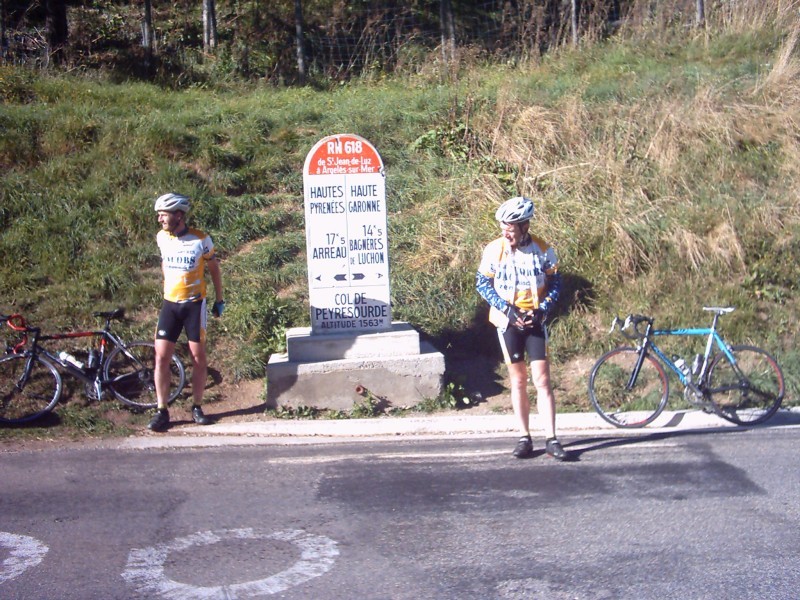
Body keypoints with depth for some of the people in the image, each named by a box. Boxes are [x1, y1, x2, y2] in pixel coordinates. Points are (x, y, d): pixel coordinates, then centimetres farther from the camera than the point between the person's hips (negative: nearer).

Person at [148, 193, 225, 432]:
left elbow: (214, 268, 4)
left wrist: (219, 300, 7)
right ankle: (162, 411, 3)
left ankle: (197, 407, 15)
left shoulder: (201, 240, -8)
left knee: (198, 356, 2)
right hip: (170, 304, 3)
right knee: (161, 356, -4)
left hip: (194, 304, -3)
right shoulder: (161, 238, 1)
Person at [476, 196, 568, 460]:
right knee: (518, 380, 7)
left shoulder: (543, 250, -6)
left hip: (535, 321, 0)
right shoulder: (494, 249, -8)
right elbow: (482, 283, -2)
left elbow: (555, 283, 3)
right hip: (508, 321, 0)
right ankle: (525, 437, 15)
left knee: (542, 379, -4)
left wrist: (542, 310, -12)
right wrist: (507, 309, -13)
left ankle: (551, 439, 0)